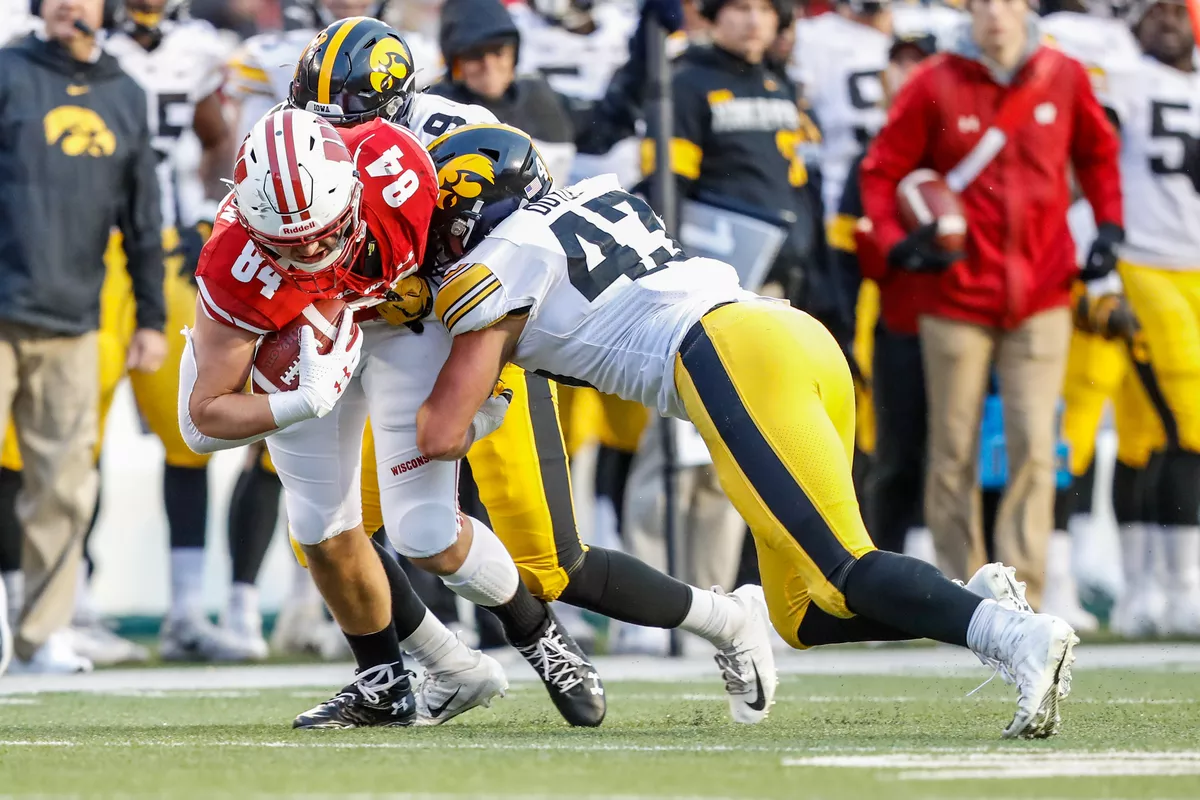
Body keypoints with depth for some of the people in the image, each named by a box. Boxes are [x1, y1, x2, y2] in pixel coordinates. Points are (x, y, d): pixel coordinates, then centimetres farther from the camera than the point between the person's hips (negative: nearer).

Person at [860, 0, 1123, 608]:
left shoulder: (1064, 79, 1)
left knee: (1034, 449, -7)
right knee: (955, 454, 3)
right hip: (958, 293, -1)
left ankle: (1022, 597, -4)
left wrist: (1109, 227, 7)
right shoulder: (936, 86, -5)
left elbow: (1097, 154, 18)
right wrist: (894, 241, -12)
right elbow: (881, 170, 2)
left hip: (1041, 298, 1)